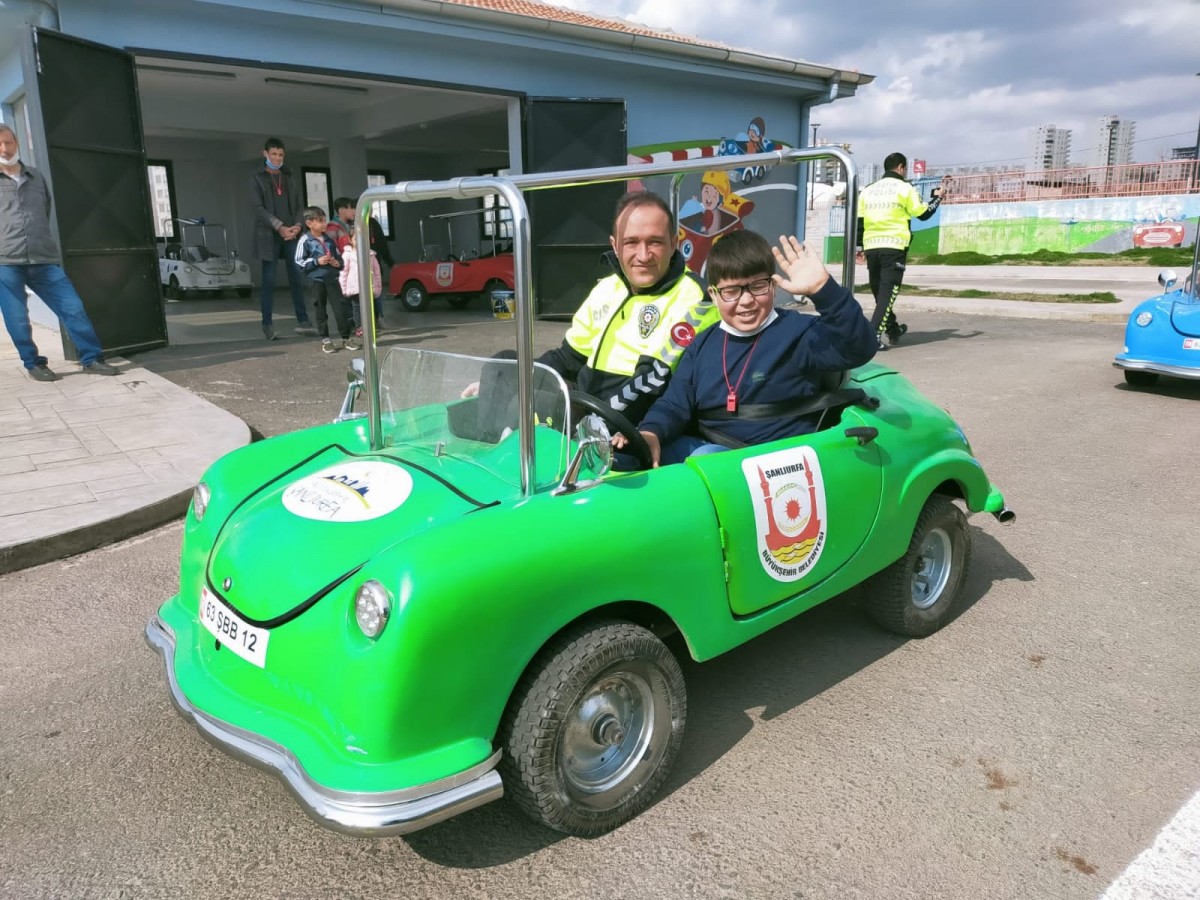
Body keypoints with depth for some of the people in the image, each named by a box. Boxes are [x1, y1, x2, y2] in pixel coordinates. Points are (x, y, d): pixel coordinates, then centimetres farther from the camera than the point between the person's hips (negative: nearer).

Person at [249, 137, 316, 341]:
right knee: (269, 281, -3)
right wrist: (279, 227, -17)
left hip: (291, 235, 3)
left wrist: (298, 225, -7)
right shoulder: (257, 178, 5)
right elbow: (257, 207, -6)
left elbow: (300, 205, 13)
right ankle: (267, 324, 1)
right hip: (269, 236, -3)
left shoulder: (291, 178, 17)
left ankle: (302, 321, 3)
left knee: (297, 279, 0)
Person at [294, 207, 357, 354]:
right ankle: (325, 340, 16)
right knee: (320, 312, 6)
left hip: (332, 279, 4)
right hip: (316, 281, -3)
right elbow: (299, 263, -7)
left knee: (341, 308, 0)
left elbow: (338, 257, 20)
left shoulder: (329, 240, 9)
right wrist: (316, 261, -16)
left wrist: (338, 263, -2)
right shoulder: (305, 241, -6)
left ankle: (346, 337, 9)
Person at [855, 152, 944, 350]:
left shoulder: (868, 190, 13)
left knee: (879, 291, 17)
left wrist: (858, 246, 18)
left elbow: (858, 221, 11)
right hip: (894, 247, -5)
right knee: (888, 292, -6)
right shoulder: (904, 188, -2)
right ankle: (873, 334, -19)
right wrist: (937, 198, 20)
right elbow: (923, 214, 3)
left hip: (871, 247, 6)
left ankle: (892, 329, 32)